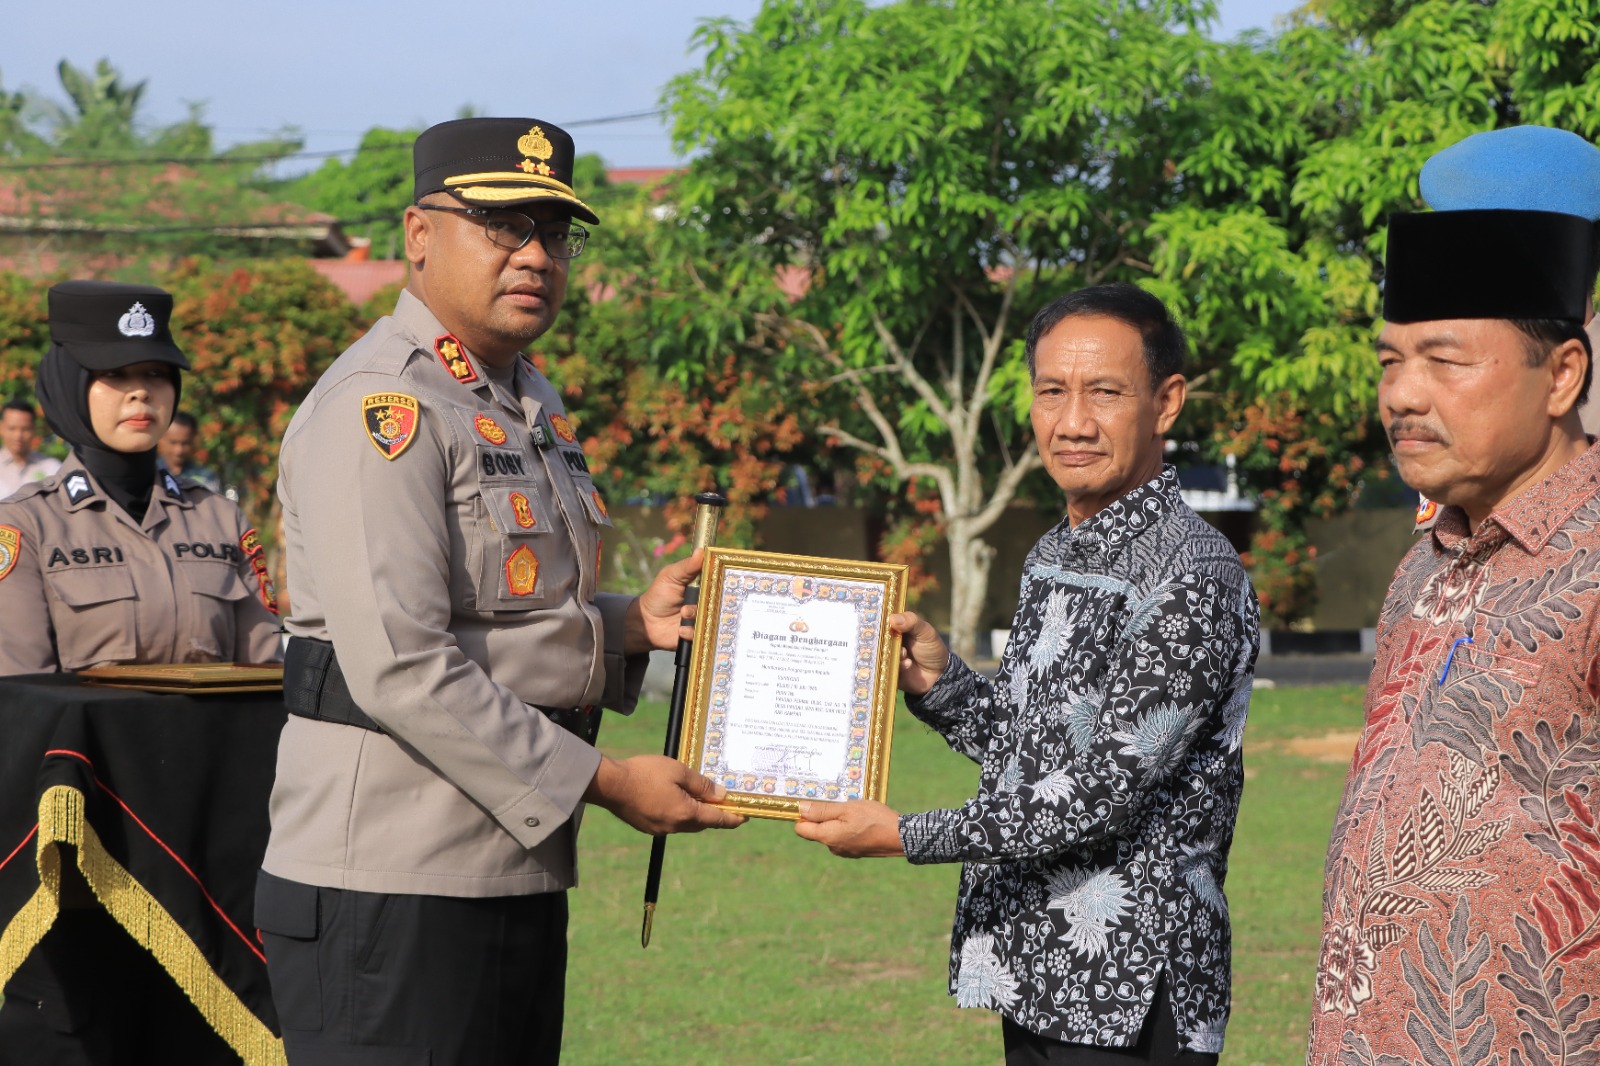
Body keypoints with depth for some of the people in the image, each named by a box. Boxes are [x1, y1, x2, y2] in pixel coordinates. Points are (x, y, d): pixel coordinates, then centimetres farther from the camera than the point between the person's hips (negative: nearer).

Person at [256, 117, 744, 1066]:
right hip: (392, 892, -9)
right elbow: (398, 667, -22)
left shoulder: (532, 402, 17)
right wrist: (603, 782, -18)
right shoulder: (382, 406, -13)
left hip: (521, 878, 9)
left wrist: (630, 625, 7)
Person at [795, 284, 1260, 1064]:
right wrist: (936, 680, 1)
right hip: (1038, 980, 8)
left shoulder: (1192, 580, -16)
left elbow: (1107, 790, -20)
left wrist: (904, 836, -17)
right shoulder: (1053, 557, 12)